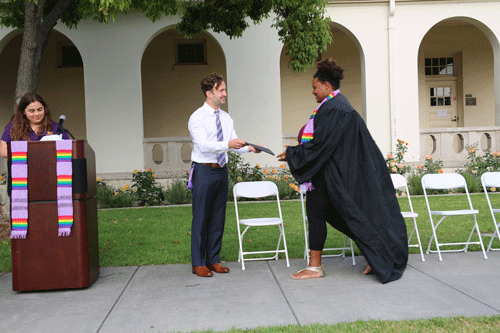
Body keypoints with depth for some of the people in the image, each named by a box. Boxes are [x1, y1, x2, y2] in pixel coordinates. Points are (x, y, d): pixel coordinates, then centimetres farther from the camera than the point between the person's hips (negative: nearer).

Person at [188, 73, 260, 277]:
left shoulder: (226, 118, 12)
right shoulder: (197, 118, -8)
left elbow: (234, 143, 8)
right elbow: (203, 145, -21)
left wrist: (249, 148, -13)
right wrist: (228, 144, -34)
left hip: (222, 171, 6)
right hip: (204, 171, -6)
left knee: (218, 218, 10)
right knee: (201, 218, -1)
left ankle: (214, 260, 20)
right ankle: (198, 263, 9)